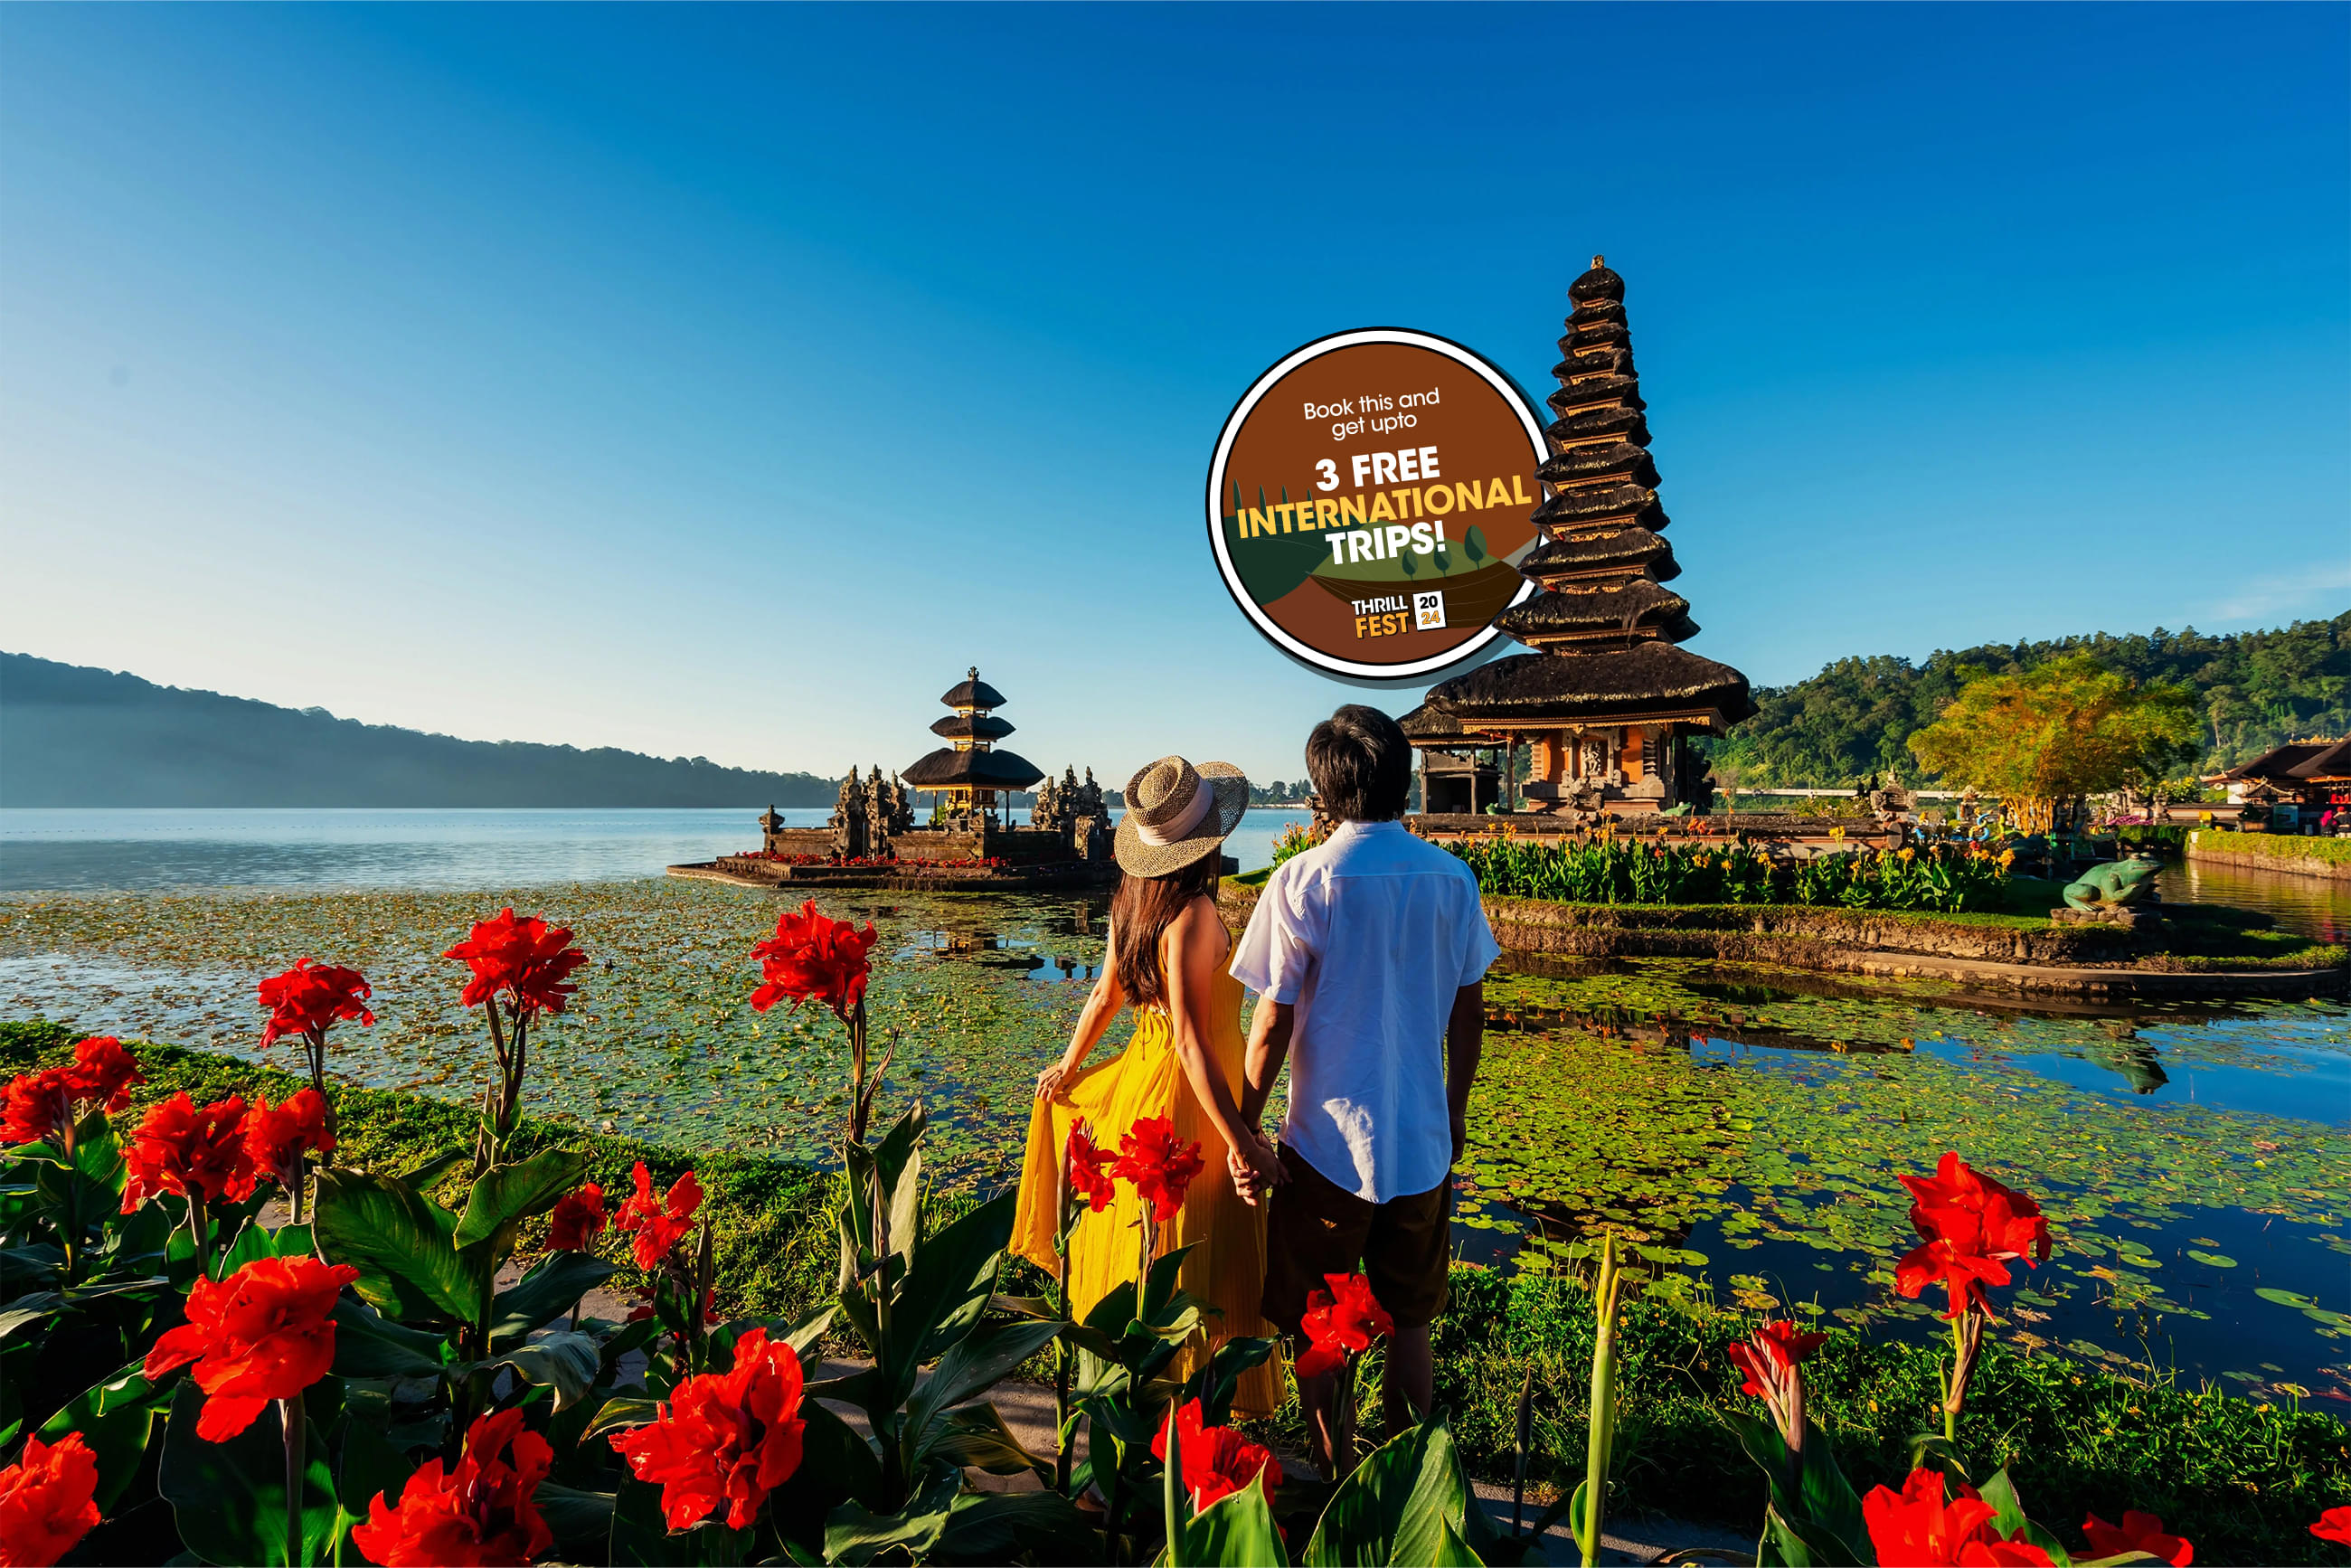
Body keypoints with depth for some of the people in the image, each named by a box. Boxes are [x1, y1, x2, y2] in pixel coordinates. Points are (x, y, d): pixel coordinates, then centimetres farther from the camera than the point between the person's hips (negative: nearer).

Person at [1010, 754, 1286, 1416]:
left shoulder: (1131, 899, 0)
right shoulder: (1193, 914, -25)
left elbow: (1104, 994, 11)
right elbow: (1191, 1043, -26)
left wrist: (1069, 1064, 26)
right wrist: (1238, 1138, -23)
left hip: (1137, 1081, 9)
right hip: (1187, 1096, -9)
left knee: (1135, 1250, 25)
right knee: (1191, 1267, 8)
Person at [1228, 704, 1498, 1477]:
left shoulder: (1302, 880, -15)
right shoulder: (1452, 877, -3)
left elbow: (1273, 1023, -14)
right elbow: (1468, 1011, 4)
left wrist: (1243, 1133, -3)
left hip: (1328, 1144, -4)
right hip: (1423, 1142, 4)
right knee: (1411, 1321, 21)